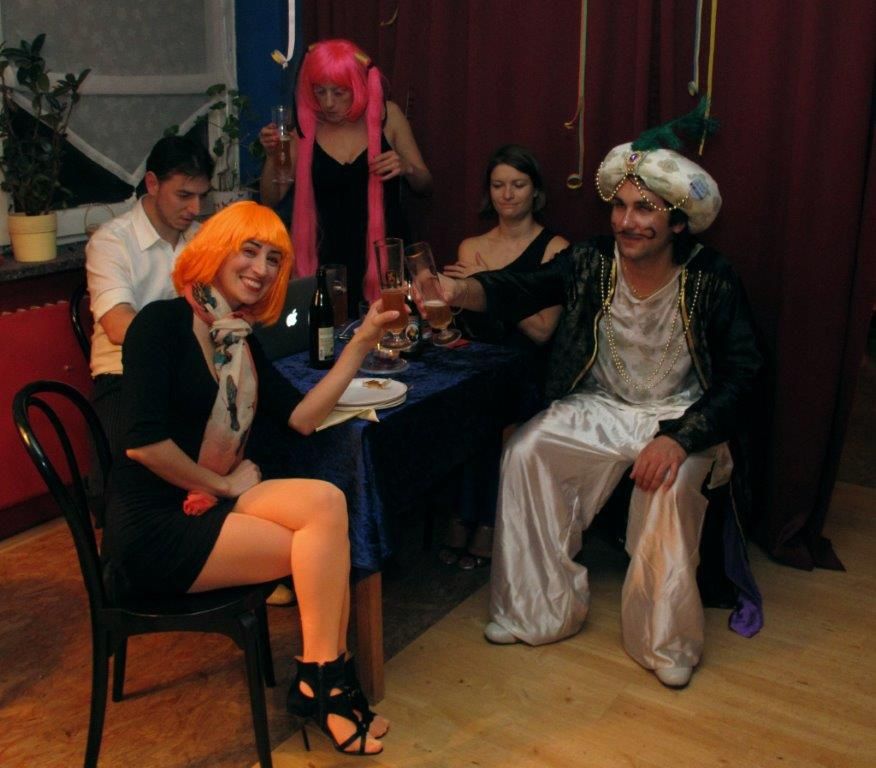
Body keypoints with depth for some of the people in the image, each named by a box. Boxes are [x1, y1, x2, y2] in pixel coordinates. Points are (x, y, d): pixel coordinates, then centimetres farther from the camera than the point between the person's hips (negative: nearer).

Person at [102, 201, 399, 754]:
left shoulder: (242, 340, 11)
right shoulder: (163, 321, -13)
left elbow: (302, 419, 2)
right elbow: (144, 442, -22)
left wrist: (362, 342, -2)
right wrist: (226, 484, -11)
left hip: (208, 505, 7)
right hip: (154, 527, -7)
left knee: (326, 502, -16)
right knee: (325, 544, -15)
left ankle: (323, 680, -9)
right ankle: (322, 681, 2)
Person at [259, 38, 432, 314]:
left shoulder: (386, 116, -2)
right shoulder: (306, 126, -1)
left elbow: (425, 185, 7)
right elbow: (270, 200, 4)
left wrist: (406, 168, -14)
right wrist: (272, 156, -12)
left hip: (384, 252, 0)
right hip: (330, 257, 0)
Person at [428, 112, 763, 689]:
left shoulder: (711, 280, -13)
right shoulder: (591, 261, -6)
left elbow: (742, 374, -15)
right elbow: (521, 290, -17)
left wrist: (679, 437, -28)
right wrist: (456, 290, -38)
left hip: (681, 417, -3)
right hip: (599, 408, 4)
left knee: (671, 485, -32)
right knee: (525, 452, -17)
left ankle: (667, 642, -9)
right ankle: (539, 610, -1)